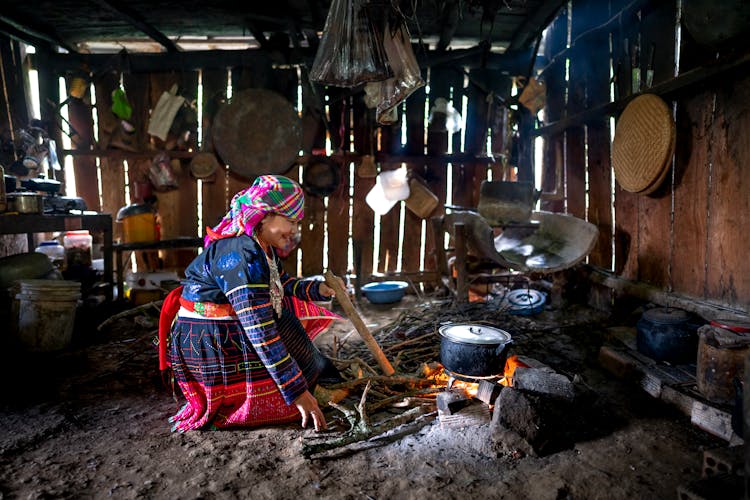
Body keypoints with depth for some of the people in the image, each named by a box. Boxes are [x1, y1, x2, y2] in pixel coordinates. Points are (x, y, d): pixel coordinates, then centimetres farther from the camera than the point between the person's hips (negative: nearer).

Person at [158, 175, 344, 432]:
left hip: (230, 329, 10)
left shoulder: (262, 247, -1)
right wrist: (297, 392, -30)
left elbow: (282, 284, 14)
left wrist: (317, 289, -4)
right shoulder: (241, 256, -29)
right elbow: (261, 333, -32)